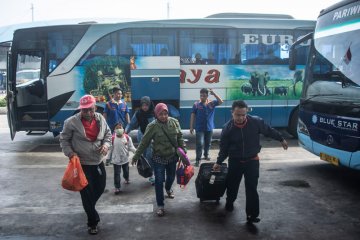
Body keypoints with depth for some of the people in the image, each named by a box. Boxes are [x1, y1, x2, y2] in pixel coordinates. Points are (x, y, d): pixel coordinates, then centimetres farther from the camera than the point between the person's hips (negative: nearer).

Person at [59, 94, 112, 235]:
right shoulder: (72, 122, -15)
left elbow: (108, 134, 11)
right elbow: (64, 139, -4)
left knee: (100, 188, 19)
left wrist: (106, 144, -9)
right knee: (87, 193, 3)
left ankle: (89, 208, 50)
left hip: (99, 162, 5)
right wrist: (70, 152, -19)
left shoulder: (101, 119, -2)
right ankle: (92, 222, 22)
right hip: (81, 164, -5)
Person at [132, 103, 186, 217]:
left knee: (171, 177, 22)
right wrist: (136, 156, -7)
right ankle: (160, 205, 14)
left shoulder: (174, 122, -8)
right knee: (159, 181, 0)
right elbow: (144, 142, -11)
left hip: (172, 157, 4)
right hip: (158, 158, -3)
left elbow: (180, 137, 4)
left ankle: (168, 189, 56)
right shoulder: (152, 126, -17)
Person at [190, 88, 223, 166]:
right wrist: (191, 127, -4)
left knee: (208, 143, 17)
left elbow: (221, 102, -10)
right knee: (200, 144, -10)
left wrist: (214, 94, -19)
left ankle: (206, 155, 39)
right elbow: (193, 116, -3)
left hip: (209, 128, 3)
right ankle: (198, 159, -5)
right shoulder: (196, 104, -6)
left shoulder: (212, 103, 0)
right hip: (199, 128, -3)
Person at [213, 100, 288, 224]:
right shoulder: (227, 128, -14)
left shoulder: (256, 121, -16)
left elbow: (269, 131, 2)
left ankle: (252, 215, 3)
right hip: (235, 161, 1)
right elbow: (224, 148, -2)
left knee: (251, 188, -5)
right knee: (232, 185, 16)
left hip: (252, 161, -1)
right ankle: (229, 202, 46)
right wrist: (218, 162, 2)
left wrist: (281, 139, 14)